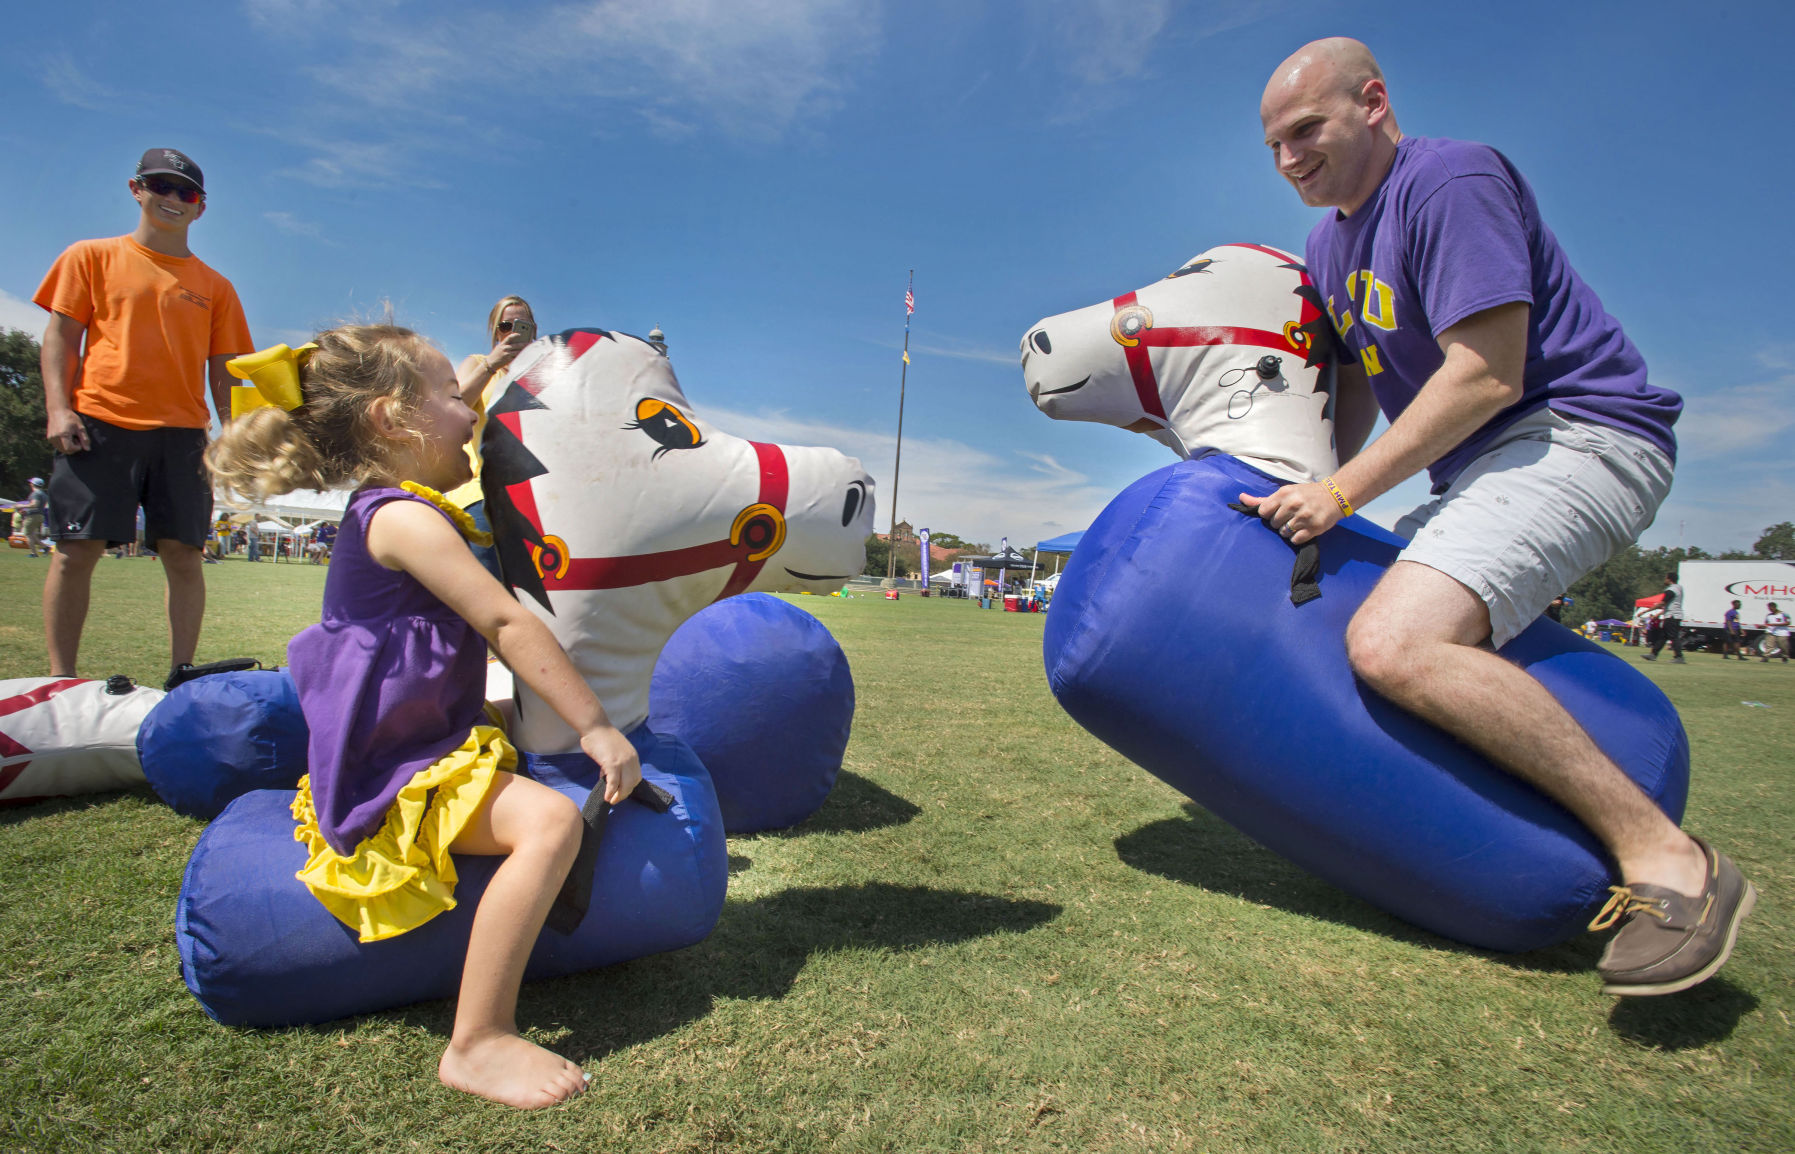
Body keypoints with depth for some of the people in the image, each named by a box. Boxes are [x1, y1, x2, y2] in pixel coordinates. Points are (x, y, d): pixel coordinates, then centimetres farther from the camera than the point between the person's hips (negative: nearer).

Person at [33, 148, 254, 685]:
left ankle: (181, 676, 1)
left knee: (183, 553, -4)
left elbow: (222, 369, 15)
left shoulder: (214, 286, 17)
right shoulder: (91, 256, 13)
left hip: (181, 431, 1)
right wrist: (59, 409, -6)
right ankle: (60, 678, 4)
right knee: (77, 549, -4)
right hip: (99, 424, -1)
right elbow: (60, 336, 7)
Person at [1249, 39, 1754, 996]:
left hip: (1580, 435, -10)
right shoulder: (1329, 242, 17)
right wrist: (1305, 499, 10)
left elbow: (1485, 376, -20)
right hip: (1489, 471, 10)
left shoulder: (1449, 181, -11)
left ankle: (1665, 856, -19)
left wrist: (1341, 494, -19)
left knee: (1393, 644, -30)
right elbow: (1355, 388, 22)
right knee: (1355, 617, 17)